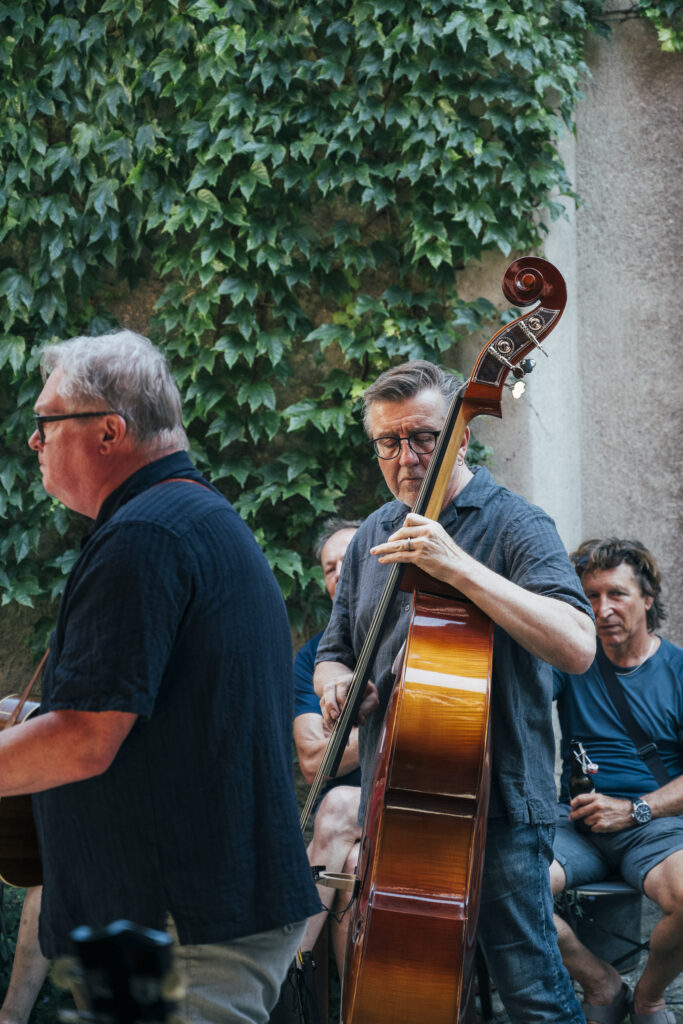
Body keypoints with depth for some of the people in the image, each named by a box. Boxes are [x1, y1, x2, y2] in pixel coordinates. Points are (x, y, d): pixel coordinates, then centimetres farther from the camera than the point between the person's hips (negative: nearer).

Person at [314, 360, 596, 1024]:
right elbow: (334, 653, 21)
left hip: (499, 803, -6)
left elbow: (577, 647, -24)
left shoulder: (514, 525, -8)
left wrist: (459, 566, -29)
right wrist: (335, 680, -5)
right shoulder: (372, 538, 12)